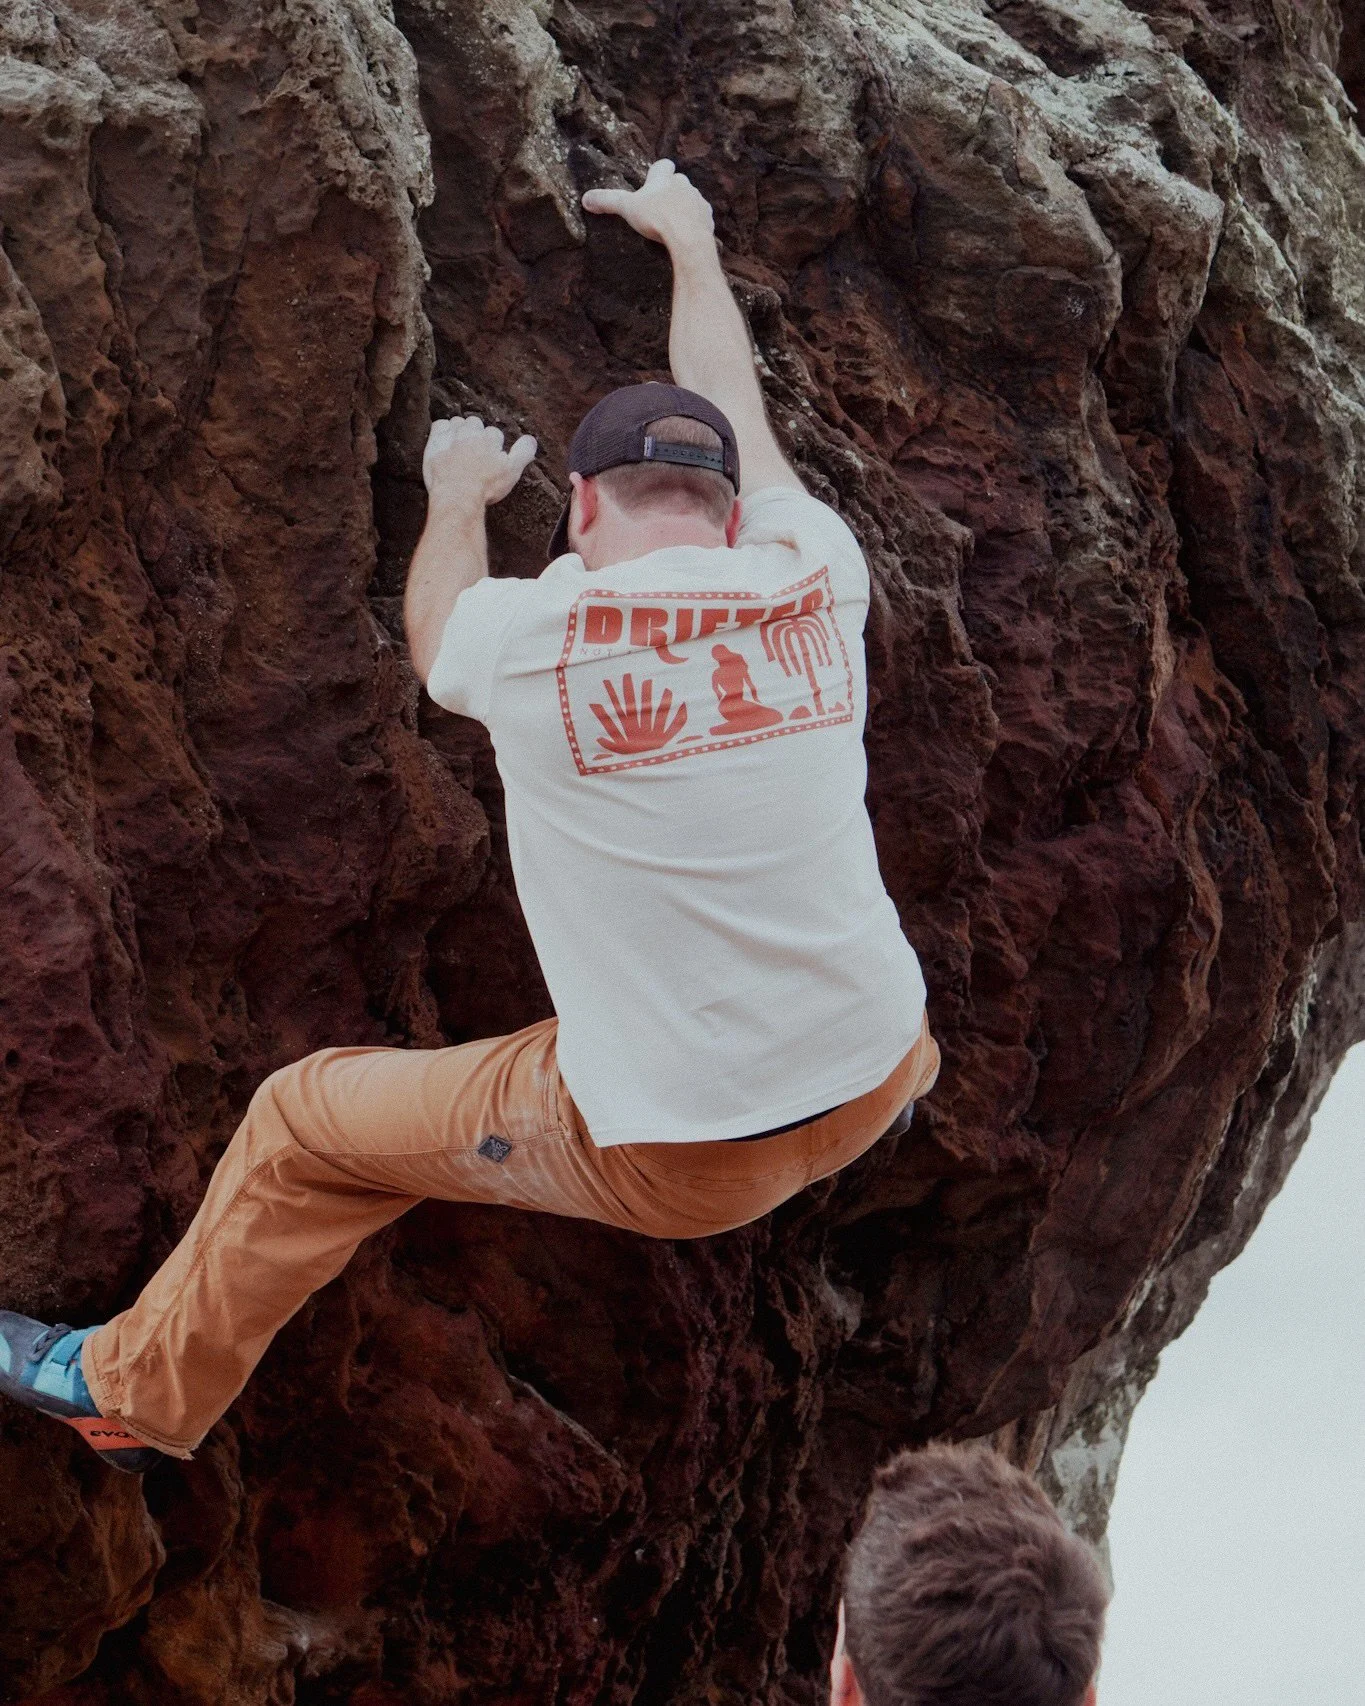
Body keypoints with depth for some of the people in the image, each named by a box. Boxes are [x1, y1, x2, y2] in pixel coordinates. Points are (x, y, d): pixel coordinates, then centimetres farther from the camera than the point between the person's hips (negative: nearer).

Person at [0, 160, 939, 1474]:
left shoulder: (540, 635, -17)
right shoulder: (817, 586, -7)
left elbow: (436, 639, 11)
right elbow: (736, 416, 16)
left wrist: (456, 501, 32)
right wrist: (691, 239, 33)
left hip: (674, 1161, -4)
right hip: (870, 1092, 4)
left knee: (305, 1120, 17)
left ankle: (137, 1391, 35)